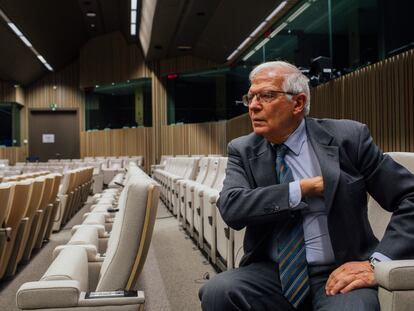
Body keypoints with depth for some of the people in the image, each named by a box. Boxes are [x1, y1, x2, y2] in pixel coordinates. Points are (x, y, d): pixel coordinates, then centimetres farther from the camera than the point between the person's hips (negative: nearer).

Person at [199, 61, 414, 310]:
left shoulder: (347, 137, -4)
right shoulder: (243, 150, 4)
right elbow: (231, 207, -13)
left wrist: (378, 262, -15)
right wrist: (303, 189, -14)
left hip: (335, 276, -2)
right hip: (272, 274, 3)